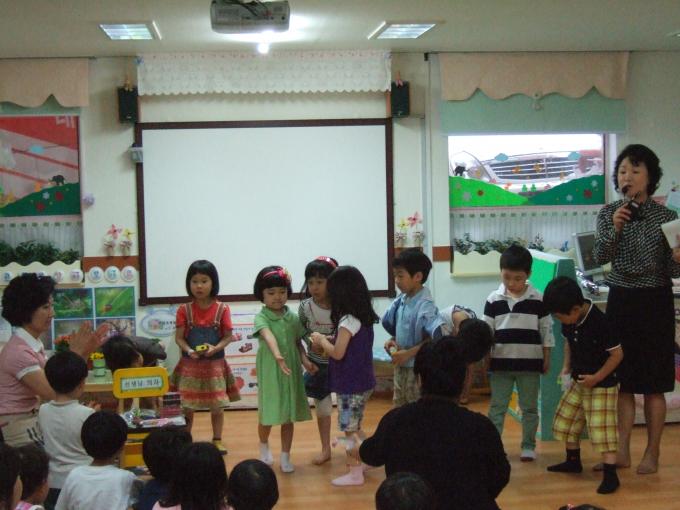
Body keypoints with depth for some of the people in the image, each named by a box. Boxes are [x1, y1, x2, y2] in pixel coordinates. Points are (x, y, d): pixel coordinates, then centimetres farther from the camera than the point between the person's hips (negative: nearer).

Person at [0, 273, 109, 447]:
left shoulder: (33, 343, 6)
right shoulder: (19, 352, -20)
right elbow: (54, 394, -21)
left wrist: (82, 353, -2)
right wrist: (75, 355, -17)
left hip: (31, 420, 8)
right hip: (18, 428, -8)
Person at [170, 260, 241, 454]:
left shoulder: (222, 309, -4)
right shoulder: (184, 310, -4)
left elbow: (228, 336, -1)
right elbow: (179, 337, -3)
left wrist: (215, 348, -19)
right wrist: (189, 350, -21)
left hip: (214, 364, 0)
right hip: (190, 365, 0)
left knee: (217, 405, 6)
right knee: (187, 406, 5)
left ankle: (217, 440, 22)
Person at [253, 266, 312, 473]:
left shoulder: (293, 317, 5)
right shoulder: (261, 317, -10)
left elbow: (297, 343, 10)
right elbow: (268, 336, -29)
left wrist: (305, 361, -8)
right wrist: (278, 356, -47)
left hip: (291, 371, 4)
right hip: (269, 372, -3)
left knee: (289, 416, 7)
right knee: (268, 415, 6)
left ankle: (285, 457, 18)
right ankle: (264, 446, 35)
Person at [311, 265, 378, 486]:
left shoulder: (347, 321, -20)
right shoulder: (364, 318, 6)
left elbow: (338, 353, -20)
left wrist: (321, 340, -5)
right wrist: (330, 341, 8)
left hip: (350, 385, -9)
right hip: (362, 381, 9)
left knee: (348, 429, 0)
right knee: (355, 427, 20)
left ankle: (355, 474, 6)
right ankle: (360, 463, 29)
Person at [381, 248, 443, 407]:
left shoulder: (425, 305, -20)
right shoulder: (401, 300, 2)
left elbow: (436, 337, -26)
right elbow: (390, 323, 17)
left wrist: (408, 353, -23)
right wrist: (392, 340, -3)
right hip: (400, 367, 8)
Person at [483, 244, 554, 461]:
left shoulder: (538, 300, -3)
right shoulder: (493, 300, -2)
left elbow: (547, 331, 3)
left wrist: (547, 359, 3)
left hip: (530, 362, 0)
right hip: (501, 362, 1)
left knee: (529, 408, 10)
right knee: (497, 407, 7)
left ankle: (528, 446, 20)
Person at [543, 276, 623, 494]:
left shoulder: (599, 322, -27)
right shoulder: (570, 322, -5)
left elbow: (617, 354, -20)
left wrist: (596, 378, -19)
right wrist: (566, 367, 4)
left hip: (601, 384, -8)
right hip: (578, 380, 8)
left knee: (602, 428, -10)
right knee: (568, 419, 16)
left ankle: (610, 474, -5)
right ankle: (573, 461, 34)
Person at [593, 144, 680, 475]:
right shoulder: (609, 213, 1)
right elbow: (600, 258, -9)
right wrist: (615, 230, -24)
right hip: (620, 300, 2)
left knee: (653, 383, 3)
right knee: (623, 379, 7)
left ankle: (652, 454, 13)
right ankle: (622, 452, 15)